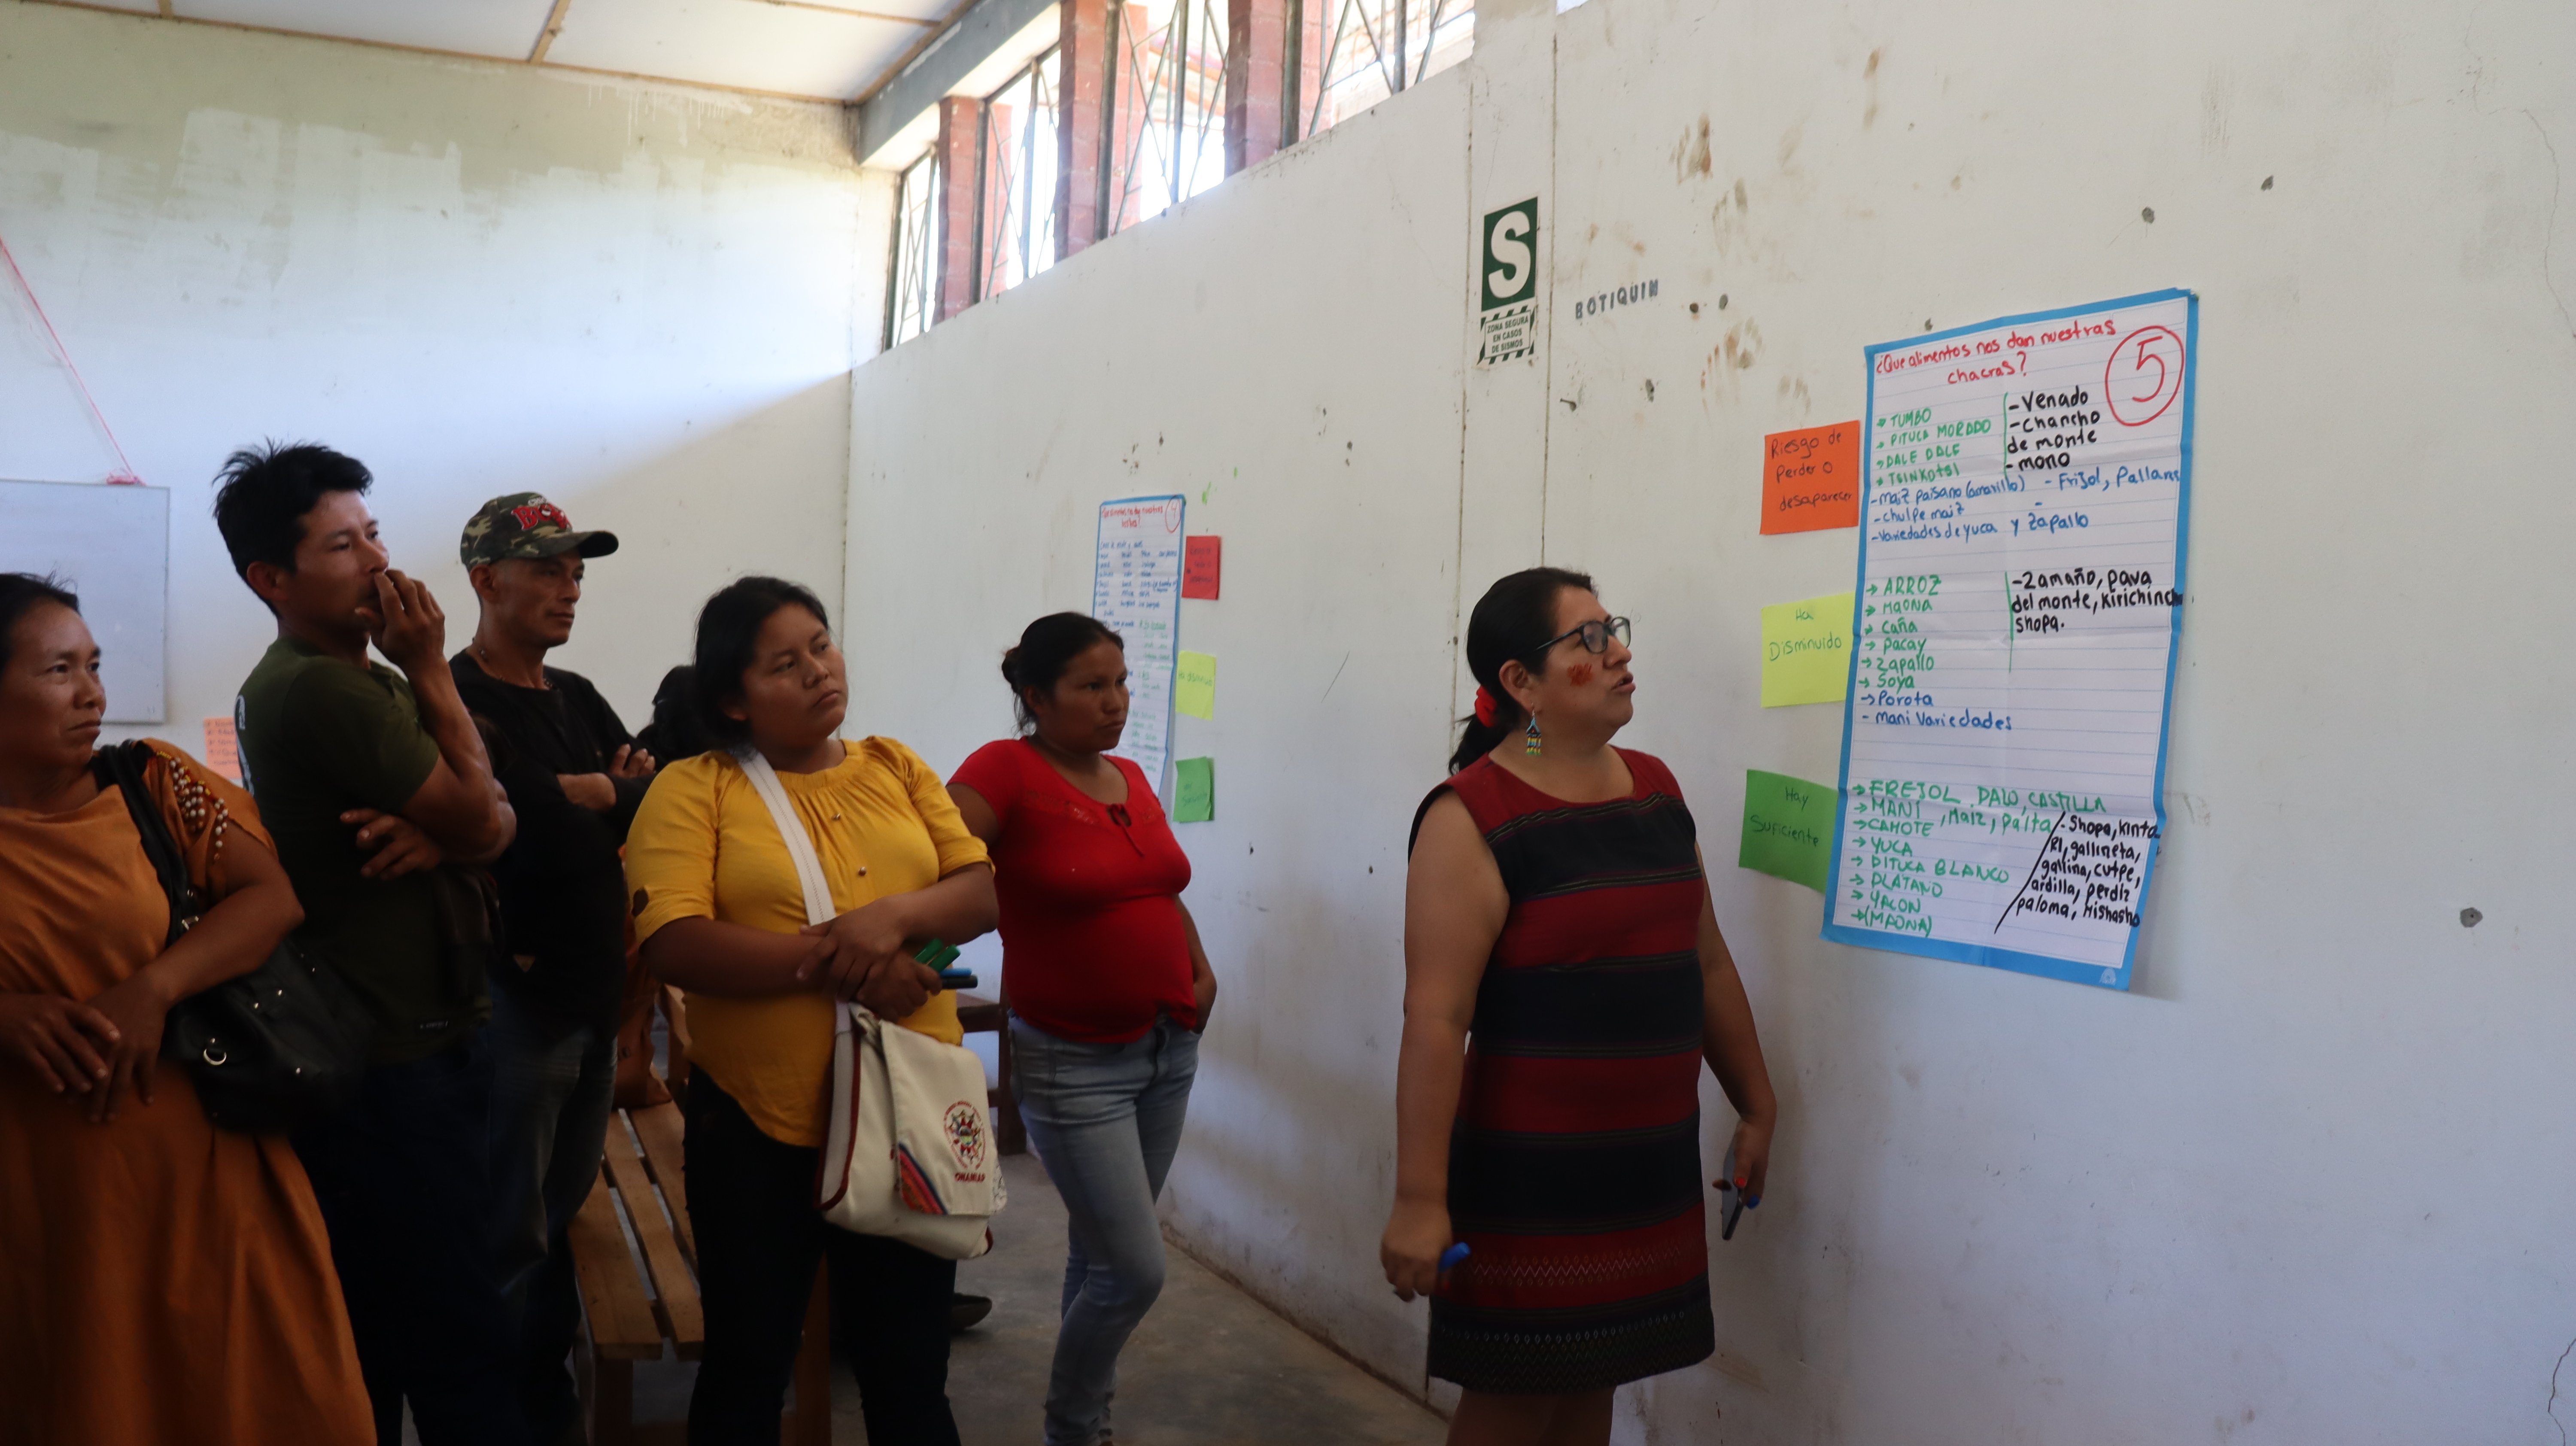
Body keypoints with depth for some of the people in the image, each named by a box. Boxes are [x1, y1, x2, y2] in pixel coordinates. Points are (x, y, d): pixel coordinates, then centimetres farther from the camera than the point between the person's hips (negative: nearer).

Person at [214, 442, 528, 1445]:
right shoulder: (322, 690, -20)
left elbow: (493, 825, 6)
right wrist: (431, 672, -8)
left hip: (421, 1036, 9)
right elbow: (486, 822, -14)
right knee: (461, 1345, -3)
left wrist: (437, 830, -17)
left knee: (375, 1330, 18)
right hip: (395, 1065, -9)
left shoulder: (361, 677, 13)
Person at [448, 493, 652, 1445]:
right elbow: (536, 838, -24)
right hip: (516, 1000, -7)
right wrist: (616, 798, -10)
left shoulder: (578, 698, 13)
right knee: (512, 1238, 3)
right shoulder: (455, 703, -11)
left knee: (561, 1219, 17)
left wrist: (585, 795, -13)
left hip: (594, 999, 7)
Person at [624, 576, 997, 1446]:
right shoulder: (692, 790, -5)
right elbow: (674, 945, -17)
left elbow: (982, 892, 3)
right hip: (757, 1123, -3)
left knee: (910, 1371, 13)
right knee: (748, 1366, 16)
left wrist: (897, 916, -18)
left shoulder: (896, 768, 8)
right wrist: (838, 962, -20)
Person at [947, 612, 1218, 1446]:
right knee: (1136, 1270, -5)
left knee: (1098, 1255, 16)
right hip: (1075, 1064, -6)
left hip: (1169, 1049, 6)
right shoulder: (1006, 771, -13)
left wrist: (1200, 967, 11)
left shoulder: (1131, 780, 8)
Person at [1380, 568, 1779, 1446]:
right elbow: (1436, 1020, -20)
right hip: (1531, 1179, -6)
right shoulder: (1474, 818, -15)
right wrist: (1419, 1200, -22)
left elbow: (1706, 963, 16)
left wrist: (1756, 1106, 19)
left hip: (1650, 1169, 7)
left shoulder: (1655, 788, 8)